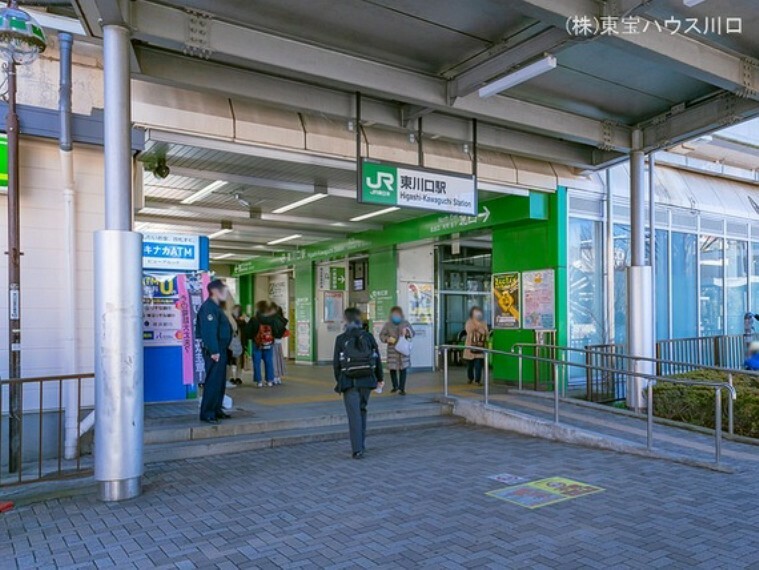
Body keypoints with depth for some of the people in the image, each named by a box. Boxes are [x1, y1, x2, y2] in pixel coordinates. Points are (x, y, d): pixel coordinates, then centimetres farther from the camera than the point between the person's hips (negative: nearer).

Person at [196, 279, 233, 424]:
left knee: (220, 381, 15)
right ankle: (207, 413, -2)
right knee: (212, 382, -8)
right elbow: (209, 331, -22)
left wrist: (221, 350, 16)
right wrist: (214, 351, -25)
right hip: (214, 351, -11)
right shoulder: (208, 307, -15)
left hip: (220, 350, 11)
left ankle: (216, 409, 24)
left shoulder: (216, 307, 18)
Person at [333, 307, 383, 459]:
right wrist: (379, 378, 14)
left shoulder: (341, 339, -5)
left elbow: (336, 363, -3)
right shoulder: (368, 337, 1)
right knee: (362, 411, 19)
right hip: (366, 380, 3)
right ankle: (362, 443, 25)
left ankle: (357, 449, -5)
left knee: (354, 414, -1)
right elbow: (377, 359, 4)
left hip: (349, 382, -3)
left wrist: (338, 380, 12)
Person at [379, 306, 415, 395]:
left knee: (403, 369, -2)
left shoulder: (406, 323, 5)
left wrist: (407, 332, -14)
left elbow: (412, 333, 7)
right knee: (392, 369, 4)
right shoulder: (388, 324, 2)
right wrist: (387, 339, -16)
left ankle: (402, 389, 5)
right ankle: (395, 386, 26)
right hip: (392, 350, 0)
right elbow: (382, 335, 5)